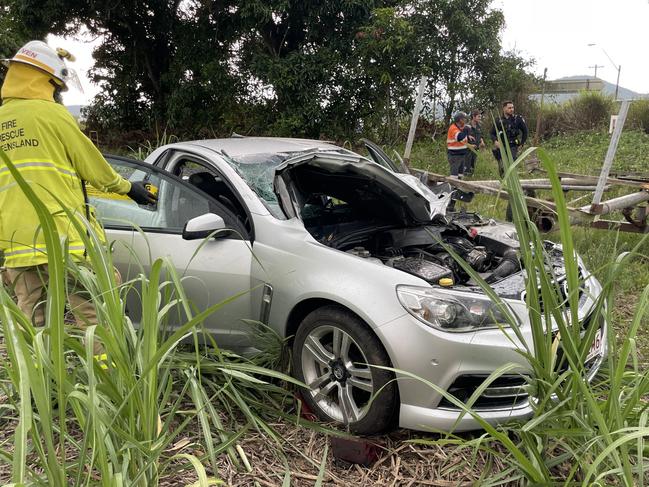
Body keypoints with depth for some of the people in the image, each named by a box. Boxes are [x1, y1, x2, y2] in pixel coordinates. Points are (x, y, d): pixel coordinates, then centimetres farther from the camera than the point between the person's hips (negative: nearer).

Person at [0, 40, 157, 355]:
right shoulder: (52, 114, -5)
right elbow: (92, 165, 0)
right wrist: (127, 187, 15)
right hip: (64, 236, -6)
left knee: (30, 323, 10)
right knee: (94, 315, -1)